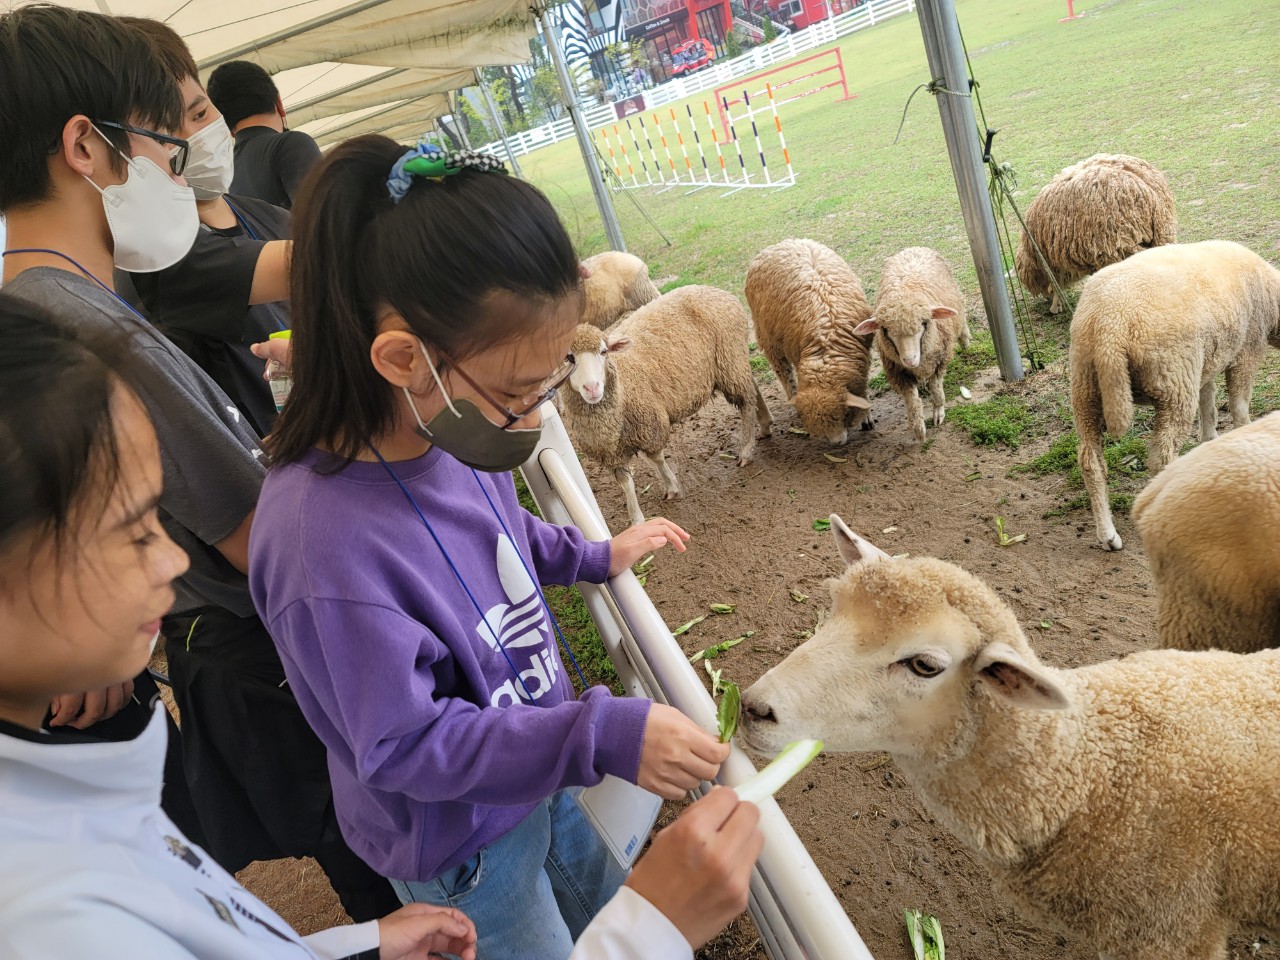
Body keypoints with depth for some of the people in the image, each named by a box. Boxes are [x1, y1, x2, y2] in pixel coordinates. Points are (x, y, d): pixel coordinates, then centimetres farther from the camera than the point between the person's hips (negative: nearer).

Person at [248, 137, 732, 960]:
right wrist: (602, 736, -36)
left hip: (533, 774, 7)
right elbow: (404, 742, -31)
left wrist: (593, 557, 9)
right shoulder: (326, 543, -39)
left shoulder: (447, 432, -14)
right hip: (457, 844, -7)